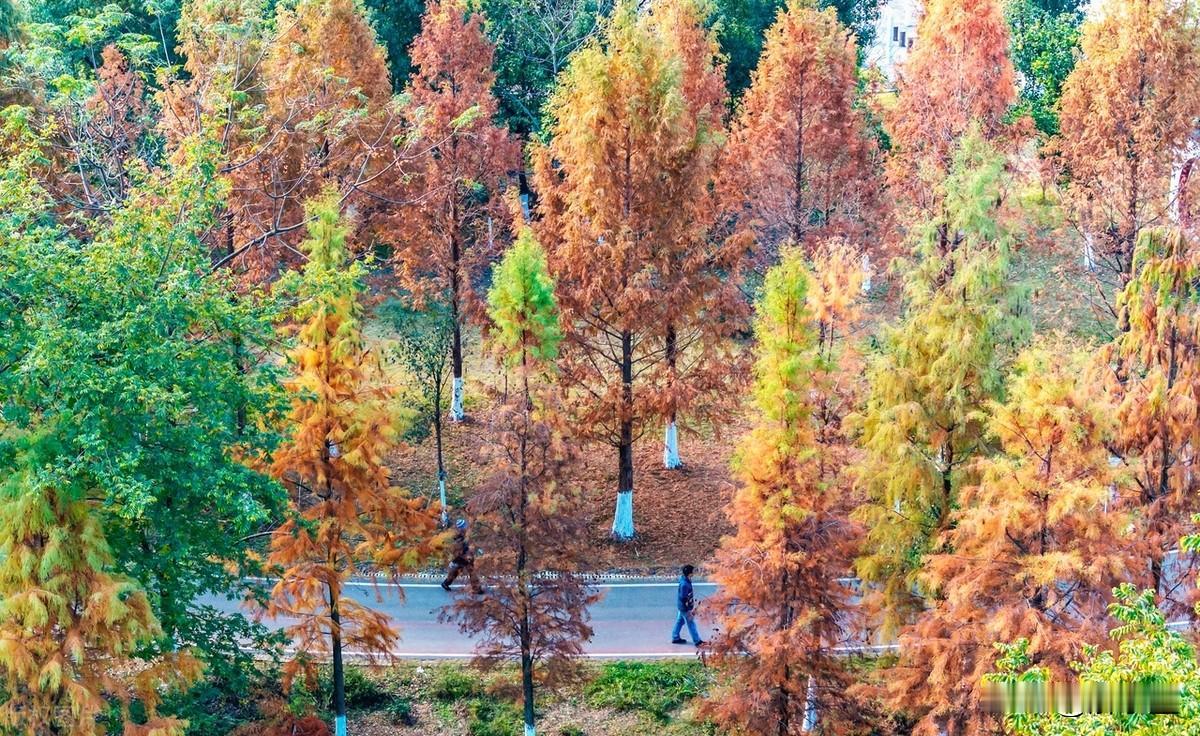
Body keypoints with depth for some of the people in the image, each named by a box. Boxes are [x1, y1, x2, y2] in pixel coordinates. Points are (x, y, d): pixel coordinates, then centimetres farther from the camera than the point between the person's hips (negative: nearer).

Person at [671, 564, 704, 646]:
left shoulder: (687, 580, -1)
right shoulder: (684, 584, -31)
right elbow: (683, 598, -28)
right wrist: (688, 611, -23)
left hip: (681, 606, 9)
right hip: (685, 608, -9)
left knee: (680, 621, 20)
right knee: (691, 624, 2)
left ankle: (675, 638, 32)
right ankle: (697, 641, 12)